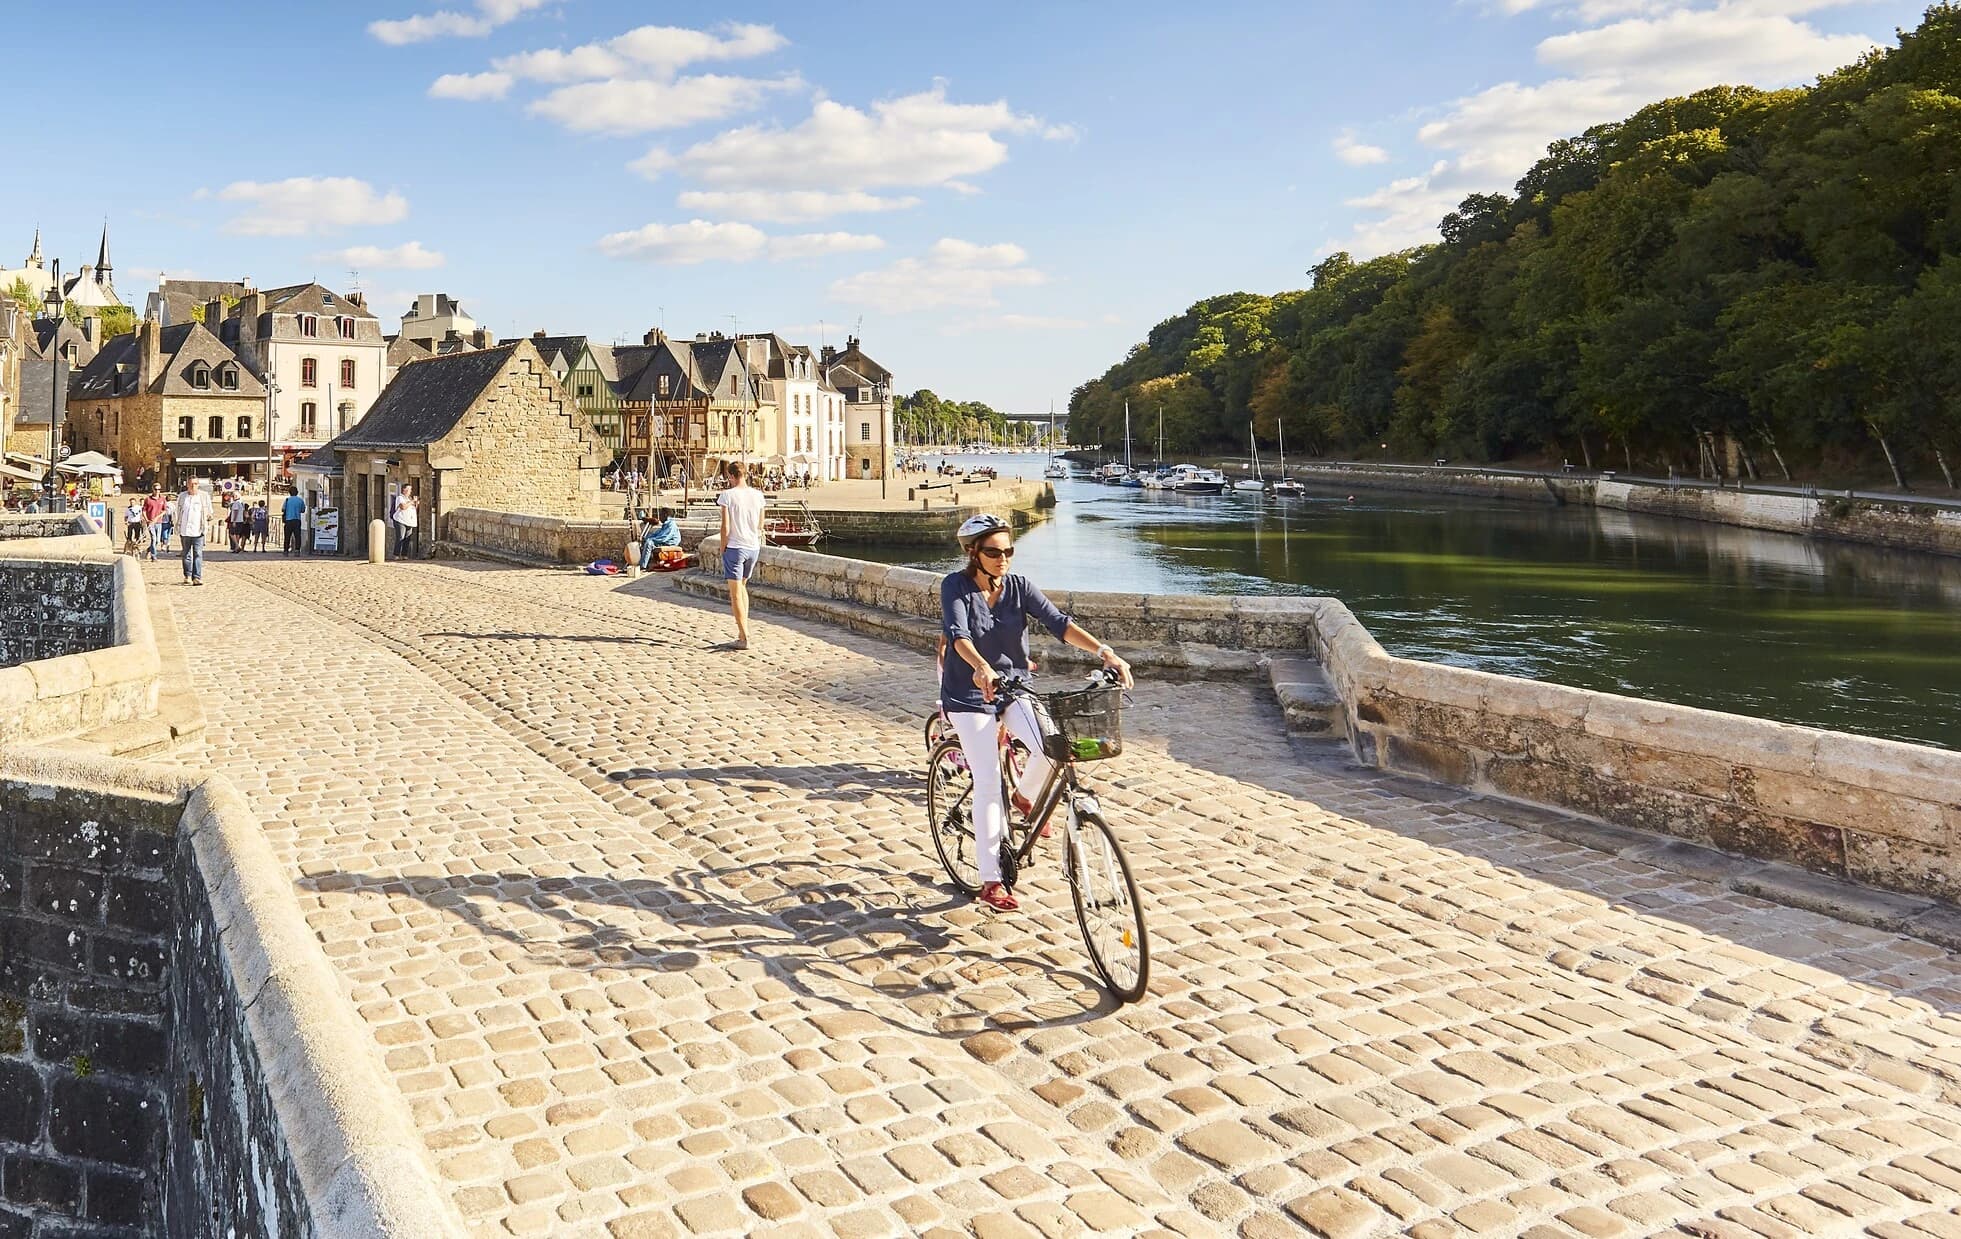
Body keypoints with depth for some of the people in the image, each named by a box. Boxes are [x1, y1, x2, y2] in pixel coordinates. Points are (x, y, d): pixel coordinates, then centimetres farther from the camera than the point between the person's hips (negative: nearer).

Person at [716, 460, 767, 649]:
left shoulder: (727, 495, -10)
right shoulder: (758, 495, 3)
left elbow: (726, 527, -11)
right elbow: (760, 525, 10)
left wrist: (722, 548, 0)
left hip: (735, 547, -5)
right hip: (753, 547, 5)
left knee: (735, 593, -1)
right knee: (742, 586, 24)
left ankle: (743, 638, -6)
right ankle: (744, 626, 22)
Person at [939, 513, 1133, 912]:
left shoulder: (1019, 586, -4)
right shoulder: (956, 586, -13)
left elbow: (1058, 622, -16)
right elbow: (958, 633, -30)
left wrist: (1104, 652, -31)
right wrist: (981, 668, -51)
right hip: (969, 695, -3)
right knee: (988, 784, -8)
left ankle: (1024, 796, 13)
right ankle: (990, 881, 3)